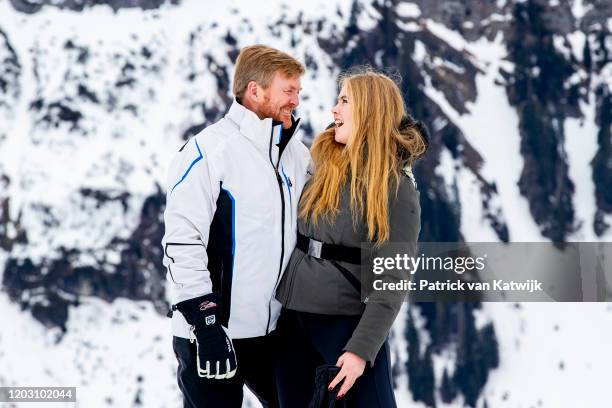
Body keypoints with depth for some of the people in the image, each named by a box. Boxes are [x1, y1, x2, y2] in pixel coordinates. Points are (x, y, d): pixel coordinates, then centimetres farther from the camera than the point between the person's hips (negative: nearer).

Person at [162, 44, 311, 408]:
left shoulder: (297, 154, 10)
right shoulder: (209, 150, -12)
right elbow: (182, 241, -16)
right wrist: (204, 322, -20)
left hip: (275, 330, 7)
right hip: (216, 333, -7)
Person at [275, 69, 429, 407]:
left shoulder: (396, 189, -9)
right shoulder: (322, 170, 8)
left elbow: (391, 281, -15)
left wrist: (361, 349, -22)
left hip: (349, 326, -5)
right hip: (293, 325, 6)